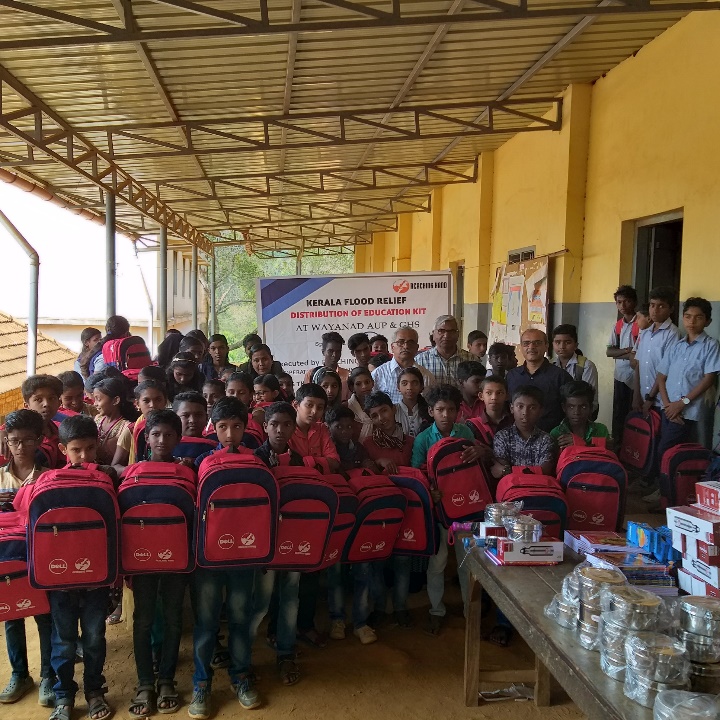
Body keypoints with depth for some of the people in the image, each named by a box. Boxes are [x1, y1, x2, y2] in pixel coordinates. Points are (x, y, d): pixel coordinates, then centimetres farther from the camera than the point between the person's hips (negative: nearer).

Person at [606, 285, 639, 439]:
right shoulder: (617, 326, 11)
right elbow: (609, 351, 6)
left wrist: (619, 354, -5)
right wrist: (627, 351, -10)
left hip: (636, 376, -6)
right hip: (620, 376, 7)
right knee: (618, 413, 11)